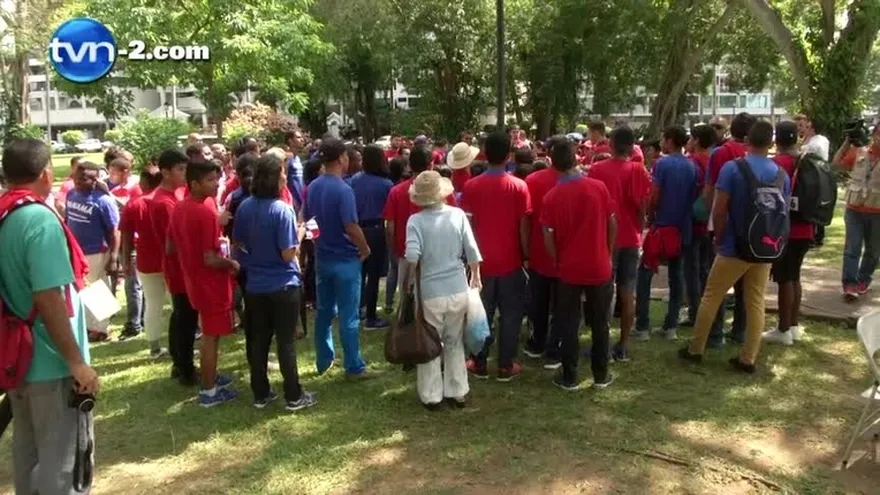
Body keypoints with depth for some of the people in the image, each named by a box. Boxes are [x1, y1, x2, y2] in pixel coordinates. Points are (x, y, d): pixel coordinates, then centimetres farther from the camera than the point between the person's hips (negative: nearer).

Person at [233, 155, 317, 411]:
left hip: (255, 285, 6)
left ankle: (260, 394, 25)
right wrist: (299, 236, -3)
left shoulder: (244, 207, 0)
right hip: (283, 286, -5)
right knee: (286, 341, 4)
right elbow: (288, 254, -19)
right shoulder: (282, 209, -19)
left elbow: (238, 243, 11)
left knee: (258, 341, 13)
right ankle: (293, 397, 15)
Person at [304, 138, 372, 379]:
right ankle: (354, 367, 10)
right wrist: (365, 249, -7)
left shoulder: (312, 187, 3)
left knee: (324, 311, 16)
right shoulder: (343, 190, -20)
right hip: (345, 259, -7)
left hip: (322, 257, 7)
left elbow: (307, 220, 13)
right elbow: (351, 228, -23)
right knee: (348, 316, 1)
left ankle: (323, 361, 27)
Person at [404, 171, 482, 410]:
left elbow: (412, 257, -21)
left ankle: (432, 396, 18)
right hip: (458, 290, 3)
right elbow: (473, 252, -1)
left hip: (430, 292, -3)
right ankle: (457, 393, 25)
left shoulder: (416, 220, -9)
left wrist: (407, 284, -7)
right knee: (455, 343, 17)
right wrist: (475, 277, 15)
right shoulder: (458, 215, -2)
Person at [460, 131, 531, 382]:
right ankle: (506, 366, 14)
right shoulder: (519, 186, -8)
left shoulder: (471, 186, -5)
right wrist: (526, 255, 5)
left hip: (481, 261, 1)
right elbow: (523, 226, -6)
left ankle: (479, 364, 19)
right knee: (510, 314, 9)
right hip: (510, 261, -1)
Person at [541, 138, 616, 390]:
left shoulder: (551, 197, -10)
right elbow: (612, 225, 0)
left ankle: (569, 377, 16)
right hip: (599, 267, 1)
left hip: (569, 269, -1)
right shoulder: (598, 187, -8)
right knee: (600, 323, 13)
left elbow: (548, 238, -7)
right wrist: (609, 255, 13)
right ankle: (601, 375, 23)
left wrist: (558, 262, 9)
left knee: (569, 324, 10)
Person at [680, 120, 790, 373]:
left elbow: (719, 210, -14)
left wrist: (719, 238, 2)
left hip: (734, 247, -4)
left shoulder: (732, 168, -12)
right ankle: (748, 358, 14)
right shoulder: (782, 174, 1)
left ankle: (695, 349, 17)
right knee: (756, 303, 9)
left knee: (711, 297, 9)